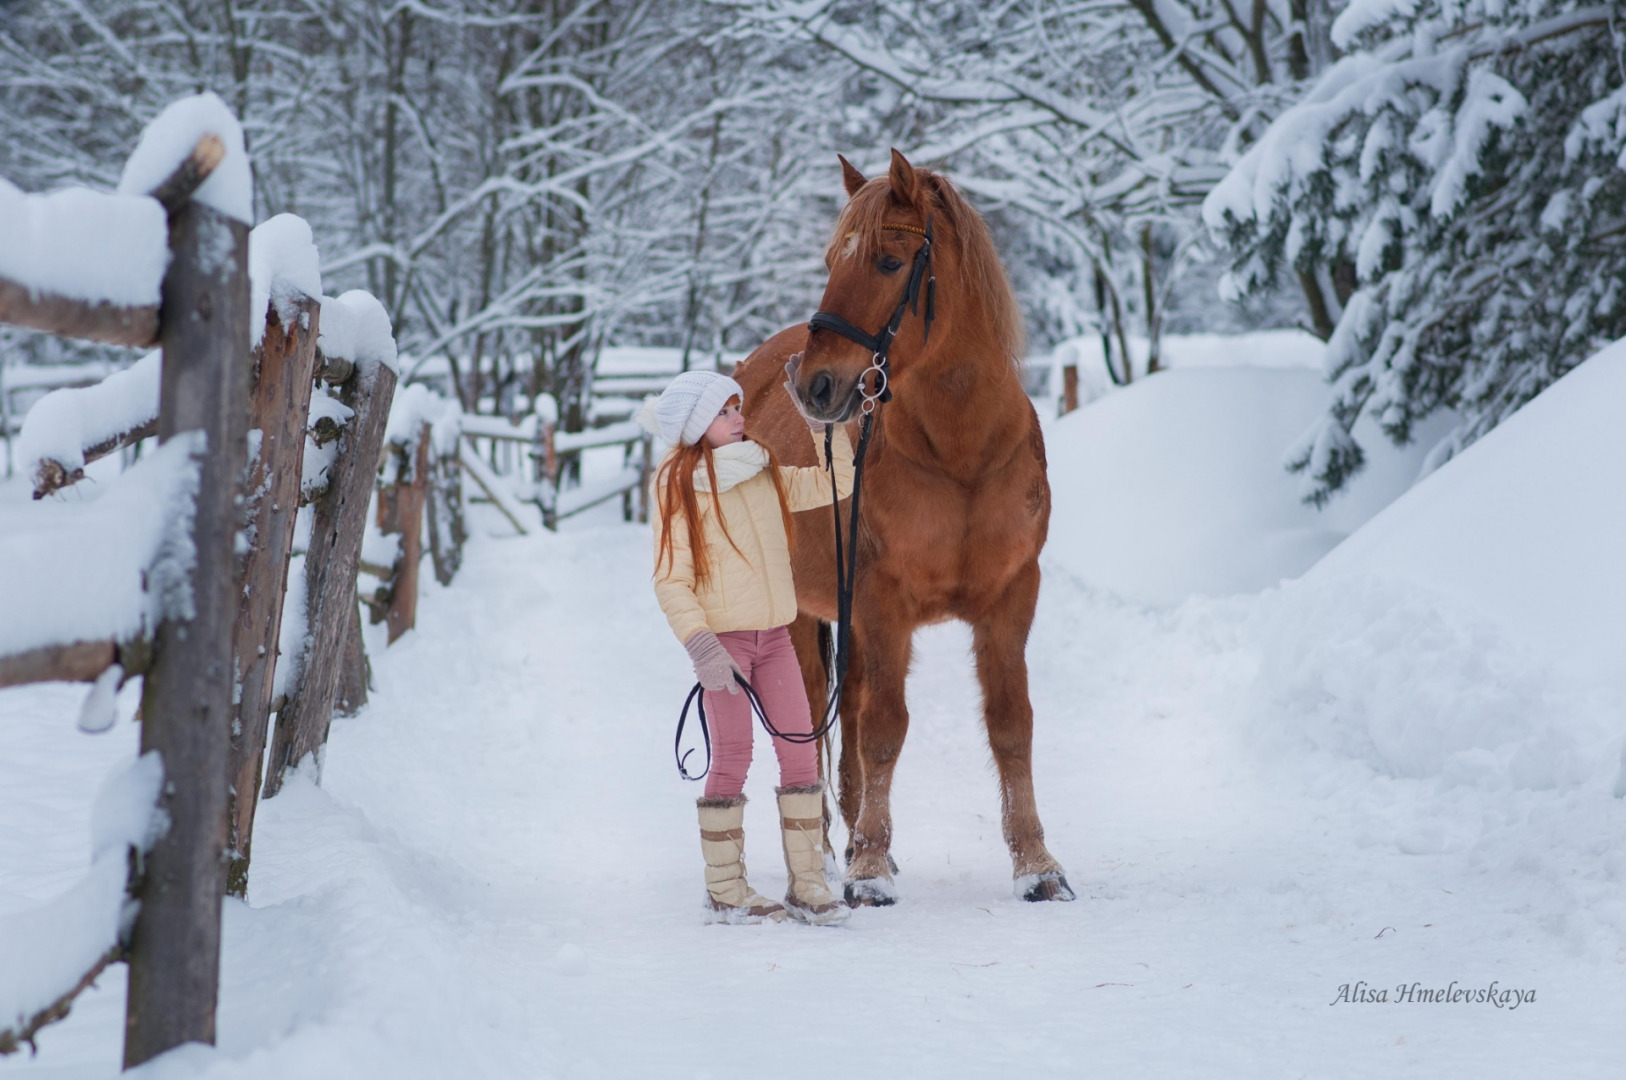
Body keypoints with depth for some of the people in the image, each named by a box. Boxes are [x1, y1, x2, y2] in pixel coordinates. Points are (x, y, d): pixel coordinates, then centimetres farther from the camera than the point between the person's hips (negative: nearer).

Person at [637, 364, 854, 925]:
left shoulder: (767, 474, 9)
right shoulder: (678, 488, -7)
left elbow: (836, 482, 15)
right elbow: (670, 582, -9)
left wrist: (820, 420, 3)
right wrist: (700, 643, -21)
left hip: (774, 635, 5)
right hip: (722, 639, -5)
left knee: (801, 749, 1)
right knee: (732, 757, -2)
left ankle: (807, 884, 8)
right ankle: (725, 890, 7)